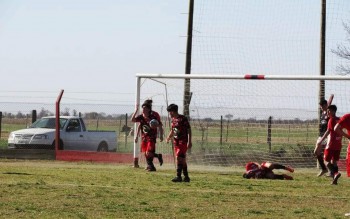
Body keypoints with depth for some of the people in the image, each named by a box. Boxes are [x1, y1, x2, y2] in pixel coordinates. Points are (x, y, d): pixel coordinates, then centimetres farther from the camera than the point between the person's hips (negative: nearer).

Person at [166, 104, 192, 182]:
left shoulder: (183, 119, -12)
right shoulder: (173, 119, 12)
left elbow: (189, 130, -13)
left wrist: (189, 142, -19)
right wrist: (168, 138, 9)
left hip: (183, 141, -8)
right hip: (176, 142, 8)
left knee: (179, 158, -17)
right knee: (182, 159, 11)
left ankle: (178, 176, -19)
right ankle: (186, 177, 17)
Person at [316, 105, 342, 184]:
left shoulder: (331, 120, -11)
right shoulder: (339, 120, 12)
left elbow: (328, 131, -18)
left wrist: (321, 141, -18)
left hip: (331, 144, -7)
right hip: (338, 145, 7)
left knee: (327, 161, 0)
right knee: (334, 161, 12)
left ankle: (335, 173, -23)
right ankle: (335, 179, 4)